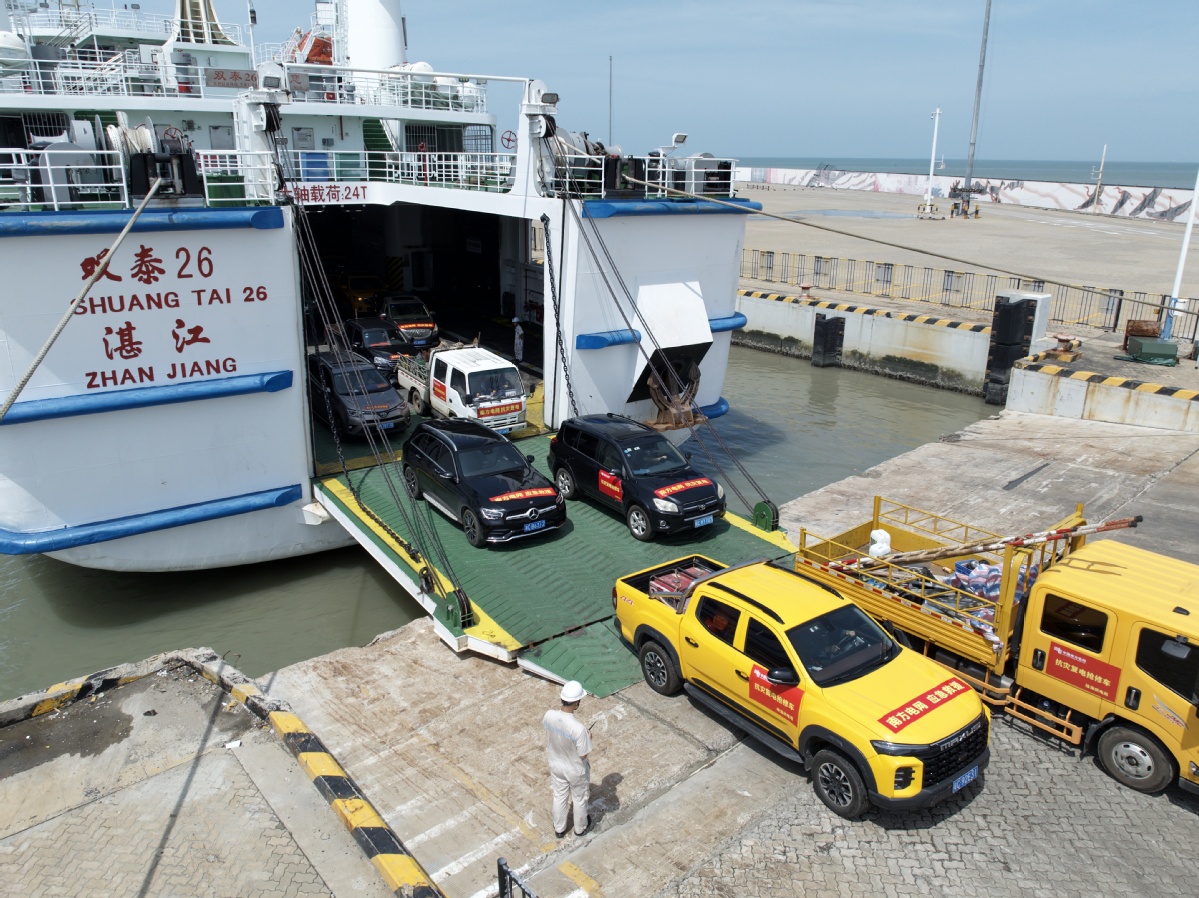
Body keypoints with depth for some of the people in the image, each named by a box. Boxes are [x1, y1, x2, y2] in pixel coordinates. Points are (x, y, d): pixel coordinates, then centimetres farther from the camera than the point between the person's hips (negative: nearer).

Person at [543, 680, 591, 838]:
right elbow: (583, 755, -24)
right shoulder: (579, 729, -39)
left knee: (559, 797, 29)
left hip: (556, 766, 4)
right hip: (576, 770, -4)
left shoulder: (549, 715, -25)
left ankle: (559, 829, 50)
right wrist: (588, 739, -7)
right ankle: (580, 828, 50)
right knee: (580, 799, 25)